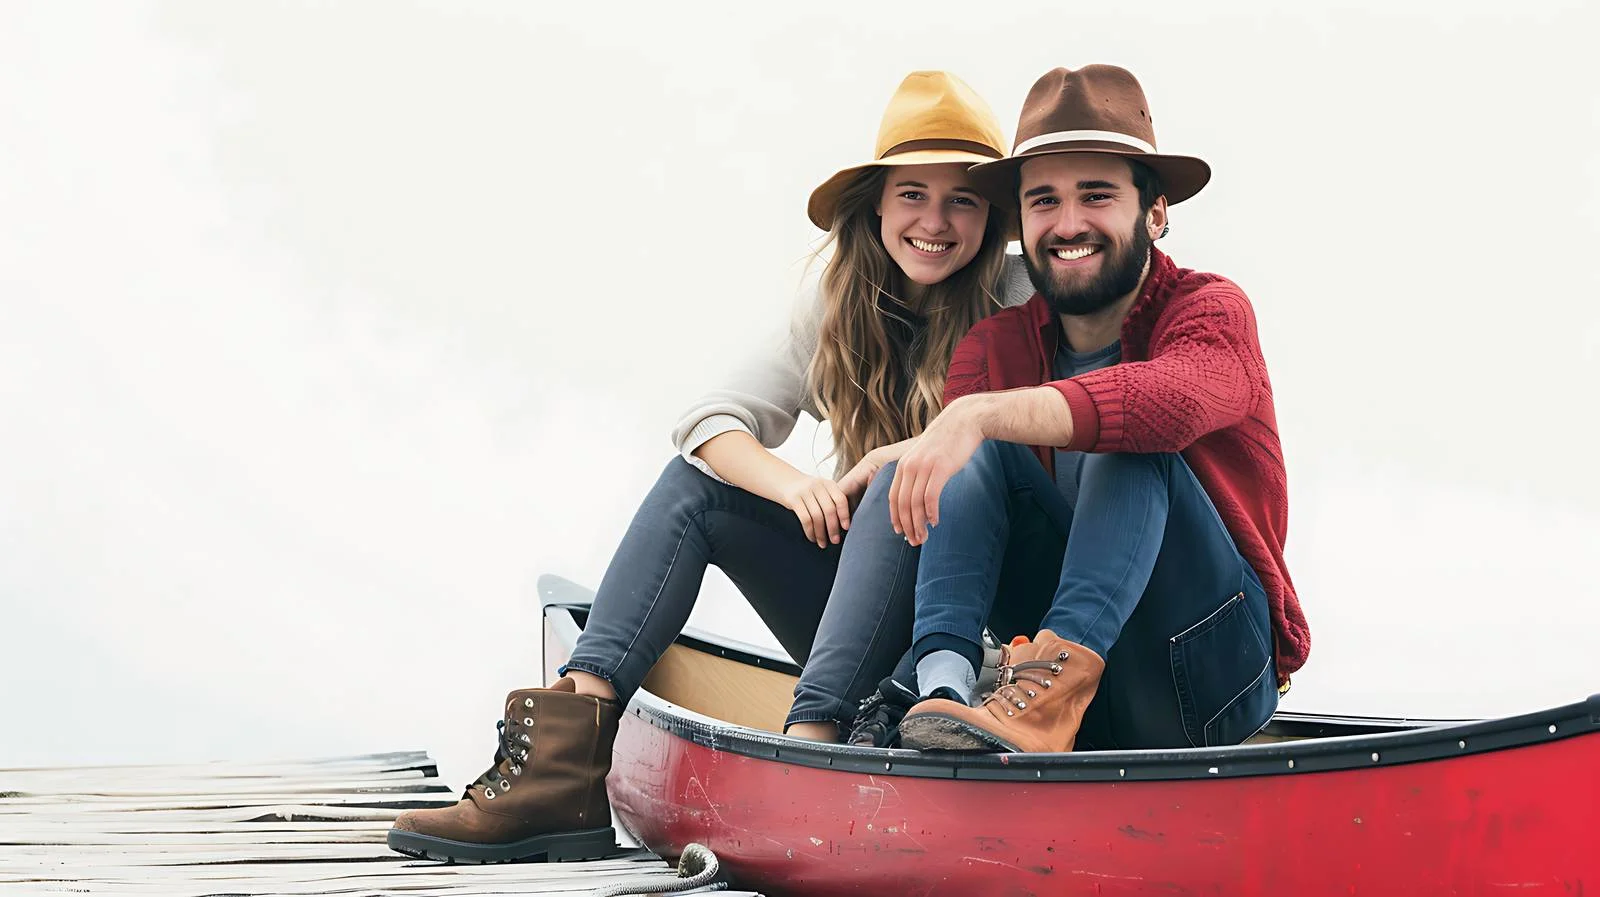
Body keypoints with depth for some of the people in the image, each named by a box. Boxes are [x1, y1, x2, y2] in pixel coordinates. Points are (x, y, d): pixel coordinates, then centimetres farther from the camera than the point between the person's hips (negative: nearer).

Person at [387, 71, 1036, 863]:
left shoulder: (1018, 301, -5)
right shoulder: (840, 313, 8)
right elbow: (712, 420, -2)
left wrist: (908, 457, -24)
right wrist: (793, 486, -23)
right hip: (856, 620, 5)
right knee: (695, 483, -10)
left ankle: (809, 742, -45)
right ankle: (566, 764, -30)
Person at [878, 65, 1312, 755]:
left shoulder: (1211, 310, -7)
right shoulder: (995, 349, 9)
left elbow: (1174, 400, -31)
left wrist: (979, 415, -42)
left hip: (1217, 674, -4)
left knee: (1128, 437, -24)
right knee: (984, 450, -11)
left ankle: (1051, 688, -46)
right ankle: (944, 686, -34)